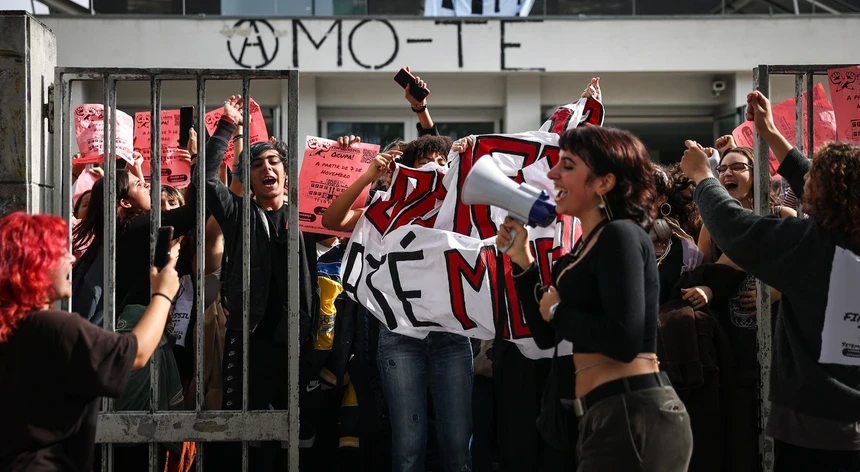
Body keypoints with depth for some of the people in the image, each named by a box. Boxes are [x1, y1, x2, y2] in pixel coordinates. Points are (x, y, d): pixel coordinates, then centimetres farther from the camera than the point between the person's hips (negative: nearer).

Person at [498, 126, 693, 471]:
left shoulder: (620, 236, -12)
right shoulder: (583, 249, 14)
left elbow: (624, 341, -24)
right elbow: (546, 336, 17)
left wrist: (556, 310, -9)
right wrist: (521, 259, 10)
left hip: (635, 416, -9)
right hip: (608, 416, 9)